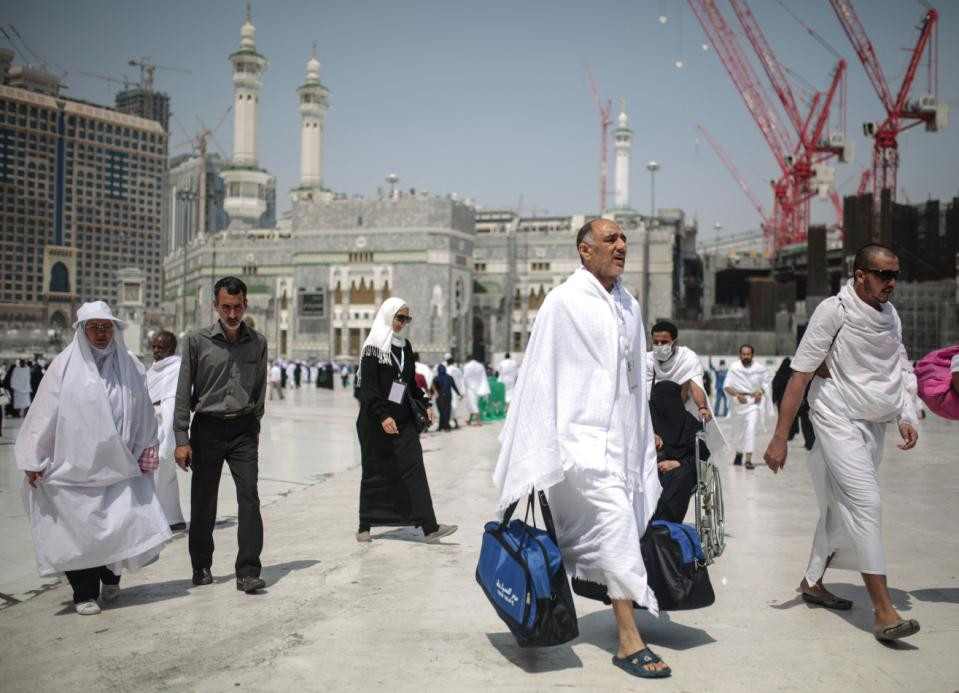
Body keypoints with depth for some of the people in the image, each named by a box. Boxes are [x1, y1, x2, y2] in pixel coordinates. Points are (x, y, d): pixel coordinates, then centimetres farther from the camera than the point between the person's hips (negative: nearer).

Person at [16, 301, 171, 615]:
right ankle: (85, 593, 19)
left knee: (125, 525, -1)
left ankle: (110, 577, 26)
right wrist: (32, 459, -3)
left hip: (118, 466, 2)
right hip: (74, 466, -2)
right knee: (79, 530, 2)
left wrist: (146, 451, 11)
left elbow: (143, 413, 13)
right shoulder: (65, 365, -2)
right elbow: (44, 413, -1)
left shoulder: (127, 366, 7)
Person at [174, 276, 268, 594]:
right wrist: (181, 439, -5)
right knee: (203, 500, 7)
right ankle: (201, 565, 25)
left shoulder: (258, 342, 3)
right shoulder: (197, 340, -3)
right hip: (207, 428, -1)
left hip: (243, 429, 1)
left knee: (249, 496, -8)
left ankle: (248, 572, -7)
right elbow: (183, 392, -1)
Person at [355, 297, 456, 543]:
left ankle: (429, 527, -8)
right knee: (375, 473, 4)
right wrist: (383, 416, -23)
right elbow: (368, 386, -15)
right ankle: (365, 527, 19)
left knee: (414, 469, -4)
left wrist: (425, 404, 10)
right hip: (376, 421, -5)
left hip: (402, 418, 6)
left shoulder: (405, 345, 12)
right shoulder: (373, 347, -8)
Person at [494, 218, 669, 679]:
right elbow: (541, 376, -6)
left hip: (619, 439, 7)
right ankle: (629, 641, -12)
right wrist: (541, 453, -9)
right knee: (615, 519, -18)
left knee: (578, 541, 11)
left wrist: (645, 441, 18)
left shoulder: (630, 308, 15)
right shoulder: (563, 302, -4)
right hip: (580, 435, -6)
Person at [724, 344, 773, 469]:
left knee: (751, 429, -16)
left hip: (754, 401, -1)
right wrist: (737, 395, -26)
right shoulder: (734, 368, -9)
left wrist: (761, 391, -9)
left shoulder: (759, 369, -5)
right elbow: (727, 386, -11)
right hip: (738, 402, 1)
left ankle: (748, 460, -16)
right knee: (737, 430, 15)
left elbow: (767, 381, 9)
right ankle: (739, 453, 43)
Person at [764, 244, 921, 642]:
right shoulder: (834, 311, -11)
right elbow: (800, 375, -13)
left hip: (873, 424, 7)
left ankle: (812, 582, 29)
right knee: (866, 503, -15)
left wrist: (904, 417, 5)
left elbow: (896, 371, 22)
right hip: (839, 419, -7)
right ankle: (883, 611, -12)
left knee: (844, 508, 12)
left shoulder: (890, 315, 11)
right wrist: (780, 439, -15)